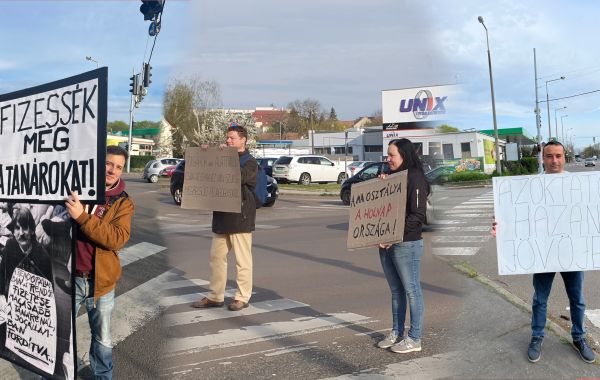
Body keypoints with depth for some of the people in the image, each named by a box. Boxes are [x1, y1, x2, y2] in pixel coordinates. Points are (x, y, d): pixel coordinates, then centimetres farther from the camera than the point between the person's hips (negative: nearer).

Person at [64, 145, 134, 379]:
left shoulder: (123, 202, -3)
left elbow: (118, 237, -19)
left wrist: (82, 217, -29)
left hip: (101, 281, 0)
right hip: (68, 277, 0)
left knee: (103, 339, 17)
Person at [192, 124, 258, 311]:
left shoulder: (250, 162, -3)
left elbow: (239, 175, -23)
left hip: (240, 217, -7)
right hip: (221, 216, 7)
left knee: (242, 259, 1)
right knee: (216, 256, 10)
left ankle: (242, 297, 10)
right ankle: (215, 296, 19)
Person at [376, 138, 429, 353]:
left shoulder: (415, 179, -10)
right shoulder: (391, 177, 14)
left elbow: (418, 215, -16)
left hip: (407, 244, -8)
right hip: (386, 244, 8)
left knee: (411, 290, 2)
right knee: (396, 290, 15)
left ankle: (414, 339, 11)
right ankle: (396, 333, 25)